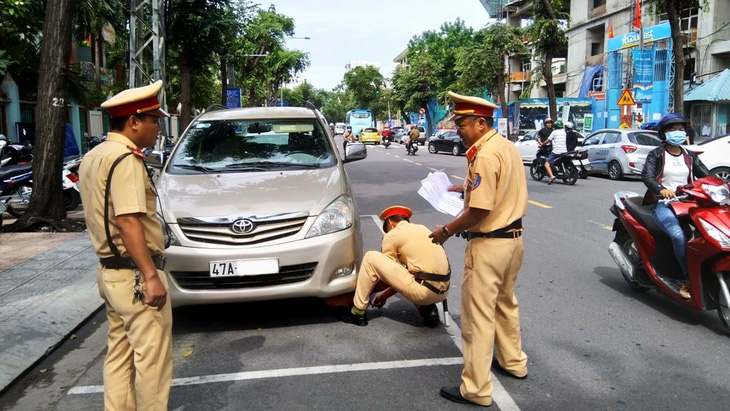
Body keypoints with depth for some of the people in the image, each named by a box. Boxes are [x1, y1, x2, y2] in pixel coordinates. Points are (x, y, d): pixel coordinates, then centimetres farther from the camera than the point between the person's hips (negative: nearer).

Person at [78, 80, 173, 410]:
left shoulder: (92, 157, 14)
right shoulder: (125, 159, -16)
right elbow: (128, 222, -24)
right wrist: (151, 275, -23)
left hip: (109, 270, 10)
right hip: (134, 275, -10)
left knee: (120, 353, 17)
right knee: (153, 355, 0)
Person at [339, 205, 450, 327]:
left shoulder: (392, 235, 0)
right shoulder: (422, 228, 22)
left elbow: (385, 268, 8)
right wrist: (385, 295, 33)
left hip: (425, 291, -8)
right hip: (443, 292, 8)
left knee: (370, 258, 0)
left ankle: (357, 312, 7)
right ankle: (428, 309, 15)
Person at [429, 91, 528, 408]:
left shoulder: (485, 156, -22)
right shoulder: (508, 146, 7)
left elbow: (479, 211, -24)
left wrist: (447, 231, -13)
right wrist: (469, 187, 15)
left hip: (488, 243, -10)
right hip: (513, 237, 10)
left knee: (479, 315, 0)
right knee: (505, 303, 25)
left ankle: (476, 389, 9)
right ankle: (513, 361, 41)